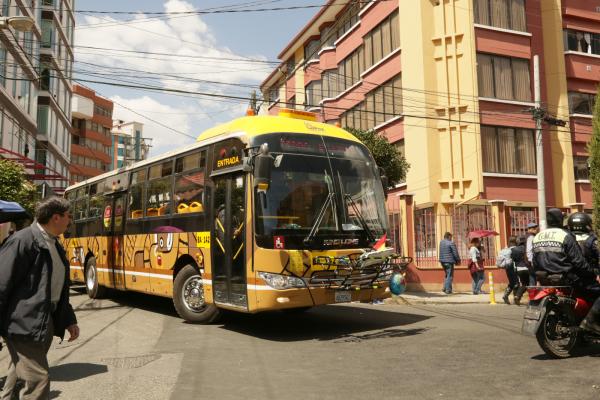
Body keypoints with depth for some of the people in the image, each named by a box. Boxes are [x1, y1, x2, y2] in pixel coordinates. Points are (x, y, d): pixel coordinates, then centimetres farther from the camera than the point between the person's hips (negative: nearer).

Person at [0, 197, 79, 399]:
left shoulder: (55, 245, 13)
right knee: (37, 381, -8)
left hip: (46, 322, 9)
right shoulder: (23, 240, -14)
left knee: (19, 377, 20)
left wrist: (68, 320, 16)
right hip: (24, 323, -9)